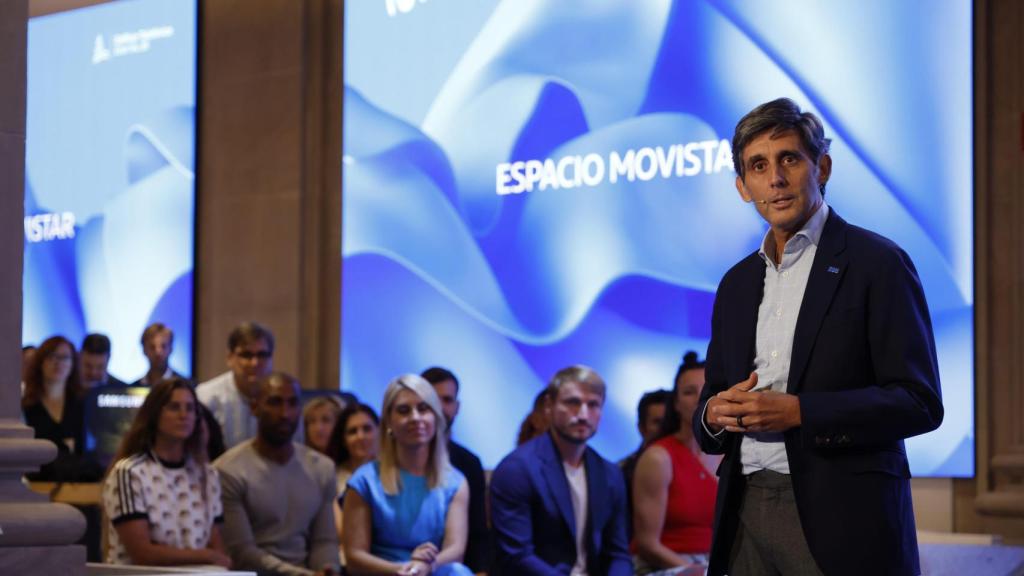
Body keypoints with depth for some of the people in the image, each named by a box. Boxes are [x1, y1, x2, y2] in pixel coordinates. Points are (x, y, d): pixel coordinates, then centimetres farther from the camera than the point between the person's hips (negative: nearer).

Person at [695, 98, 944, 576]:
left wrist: (798, 412, -18)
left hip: (839, 521, -5)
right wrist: (714, 414, -4)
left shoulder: (876, 263, -4)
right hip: (747, 513, 6)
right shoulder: (737, 283, 16)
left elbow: (919, 401, -10)